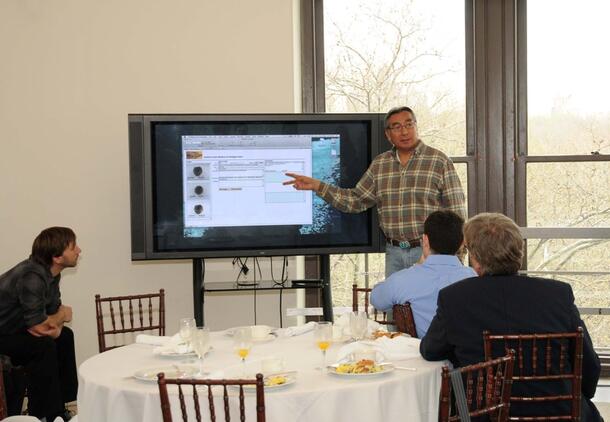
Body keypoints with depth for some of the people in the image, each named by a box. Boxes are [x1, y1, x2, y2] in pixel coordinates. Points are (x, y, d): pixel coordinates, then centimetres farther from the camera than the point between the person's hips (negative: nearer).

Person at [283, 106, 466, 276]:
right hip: (394, 253, 4)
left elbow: (456, 212, -6)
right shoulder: (379, 164, 9)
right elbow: (356, 200, 11)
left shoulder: (439, 162, -4)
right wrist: (317, 186, 2)